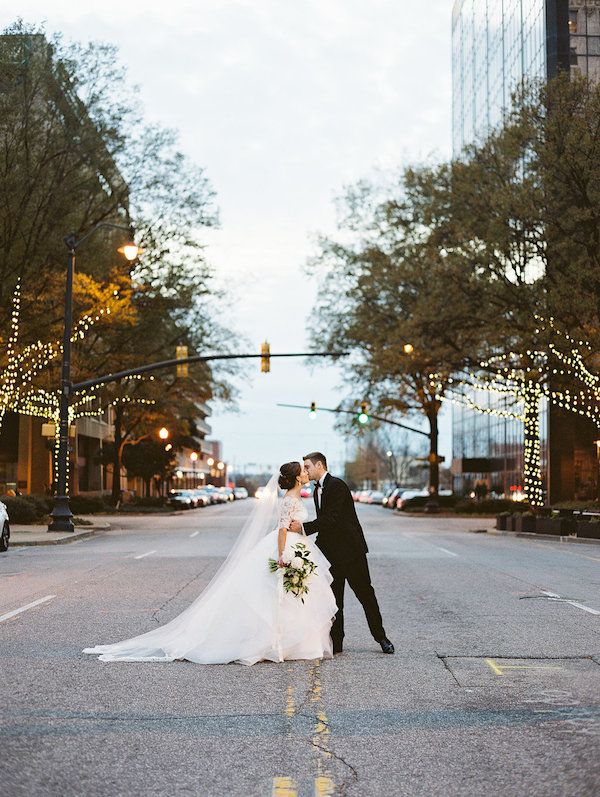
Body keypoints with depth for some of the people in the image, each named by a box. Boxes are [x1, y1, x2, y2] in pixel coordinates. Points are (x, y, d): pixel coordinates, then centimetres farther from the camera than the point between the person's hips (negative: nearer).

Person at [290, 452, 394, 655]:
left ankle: (381, 637, 11)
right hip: (332, 553, 8)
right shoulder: (317, 490, 14)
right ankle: (336, 642, 11)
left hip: (351, 550, -8)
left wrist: (303, 527, -23)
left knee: (365, 593, 1)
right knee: (333, 599, 7)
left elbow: (331, 519, -23)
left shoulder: (337, 485, -15)